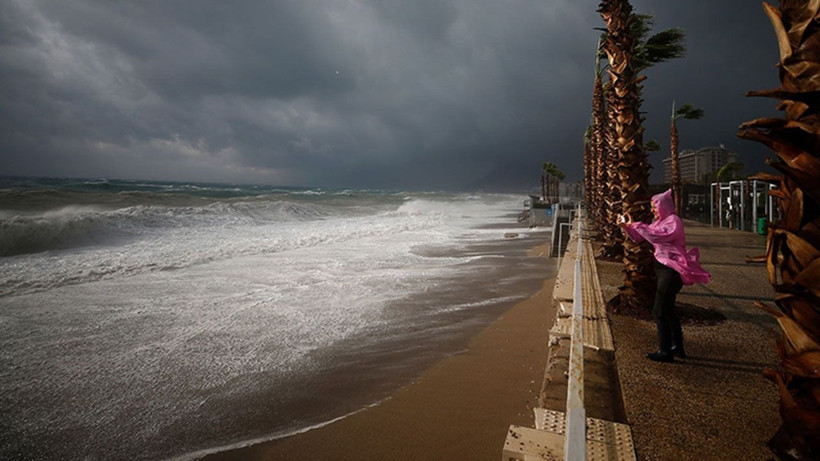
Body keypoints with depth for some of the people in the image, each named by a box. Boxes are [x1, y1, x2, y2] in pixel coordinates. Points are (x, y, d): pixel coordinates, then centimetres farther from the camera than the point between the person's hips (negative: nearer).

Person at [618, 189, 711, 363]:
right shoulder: (660, 222, 13)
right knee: (667, 310, 17)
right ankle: (677, 347, 29)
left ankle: (666, 352, 3)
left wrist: (635, 224, -29)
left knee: (660, 311, -5)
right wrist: (626, 226, -2)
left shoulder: (673, 221, -15)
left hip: (671, 271, -10)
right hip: (664, 269, 10)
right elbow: (639, 237, 12)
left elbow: (656, 237, -32)